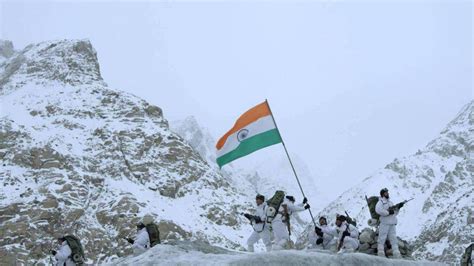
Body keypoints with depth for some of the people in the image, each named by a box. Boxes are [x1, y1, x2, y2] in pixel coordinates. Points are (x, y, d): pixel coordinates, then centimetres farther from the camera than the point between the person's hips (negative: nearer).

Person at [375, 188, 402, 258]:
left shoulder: (390, 202, 23)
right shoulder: (380, 202, 0)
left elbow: (395, 213, 23)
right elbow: (378, 210, -20)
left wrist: (398, 207, 6)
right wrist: (388, 212, -18)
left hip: (392, 224, 7)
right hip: (384, 223, -7)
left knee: (393, 239, 3)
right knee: (382, 238, -5)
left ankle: (397, 255, 2)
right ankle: (381, 254, -2)